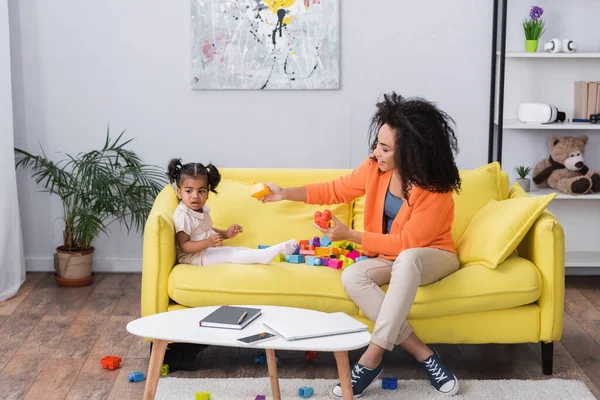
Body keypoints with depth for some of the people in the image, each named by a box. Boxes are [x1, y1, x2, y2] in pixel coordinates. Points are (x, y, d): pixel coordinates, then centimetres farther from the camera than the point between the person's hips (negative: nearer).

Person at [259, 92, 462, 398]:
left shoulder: (436, 189, -26)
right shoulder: (376, 167, -10)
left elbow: (406, 243, -25)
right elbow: (335, 190, 4)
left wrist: (348, 235, -25)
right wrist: (284, 194, -3)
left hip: (432, 257, -5)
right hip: (392, 259, 6)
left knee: (406, 259, -41)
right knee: (352, 277, -26)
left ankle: (373, 357, -37)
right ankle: (423, 355, -26)